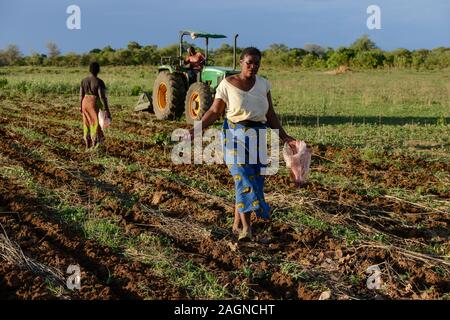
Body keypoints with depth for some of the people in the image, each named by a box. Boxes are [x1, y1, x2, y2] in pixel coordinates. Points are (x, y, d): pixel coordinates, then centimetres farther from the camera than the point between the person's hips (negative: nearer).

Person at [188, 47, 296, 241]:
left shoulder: (263, 84, 7)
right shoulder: (227, 84, -6)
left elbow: (270, 114, 11)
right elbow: (214, 112, -4)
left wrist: (284, 137, 7)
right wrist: (196, 129, -16)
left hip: (258, 136, 5)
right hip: (235, 135, -5)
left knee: (255, 180, 4)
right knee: (243, 178, -15)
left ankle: (237, 225, 16)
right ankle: (246, 227, -16)